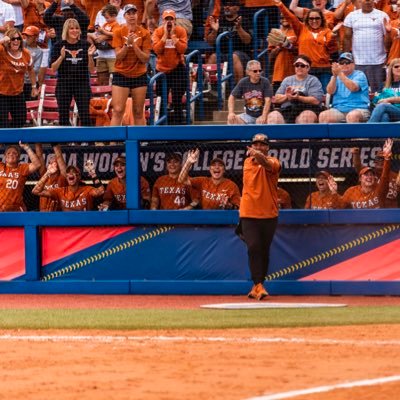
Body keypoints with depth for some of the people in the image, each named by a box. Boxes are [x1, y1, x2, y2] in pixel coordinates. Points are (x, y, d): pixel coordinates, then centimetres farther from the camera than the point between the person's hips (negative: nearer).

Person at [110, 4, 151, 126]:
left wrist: (134, 44, -16)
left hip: (139, 75, 1)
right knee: (117, 111, -9)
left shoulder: (144, 33, 0)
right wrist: (127, 43, -20)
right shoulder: (119, 32, -1)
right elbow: (118, 56, -6)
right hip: (121, 75, -1)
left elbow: (145, 58, -4)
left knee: (138, 112, 5)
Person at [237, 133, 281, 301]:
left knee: (264, 250, 6)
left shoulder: (273, 162, -5)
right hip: (249, 214, 2)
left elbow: (268, 164, -31)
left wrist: (259, 156, -50)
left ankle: (257, 286, 19)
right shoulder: (247, 162, 10)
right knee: (254, 248, -12)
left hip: (269, 214, -2)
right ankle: (259, 286, -16)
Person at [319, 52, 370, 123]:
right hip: (338, 109, 4)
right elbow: (330, 91, 0)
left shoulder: (359, 75, 6)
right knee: (323, 116, -24)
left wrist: (340, 74, -20)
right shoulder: (336, 77, 18)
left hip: (358, 109, -4)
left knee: (352, 116, -39)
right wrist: (334, 76, -15)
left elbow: (353, 88, -15)